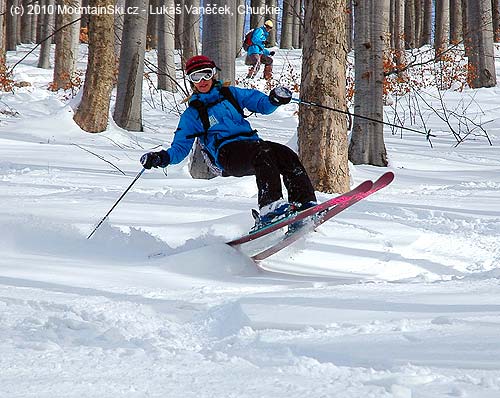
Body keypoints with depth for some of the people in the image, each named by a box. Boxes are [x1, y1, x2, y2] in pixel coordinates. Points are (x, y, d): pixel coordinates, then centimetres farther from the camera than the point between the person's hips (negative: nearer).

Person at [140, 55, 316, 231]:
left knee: (287, 156, -24)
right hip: (226, 153, -4)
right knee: (262, 151, -36)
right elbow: (180, 147, 16)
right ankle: (270, 206, -51)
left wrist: (273, 100, -6)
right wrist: (163, 158, -5)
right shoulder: (192, 114, 18)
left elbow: (260, 103, 19)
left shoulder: (229, 93, 25)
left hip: (250, 141, 4)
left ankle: (305, 203, -34)